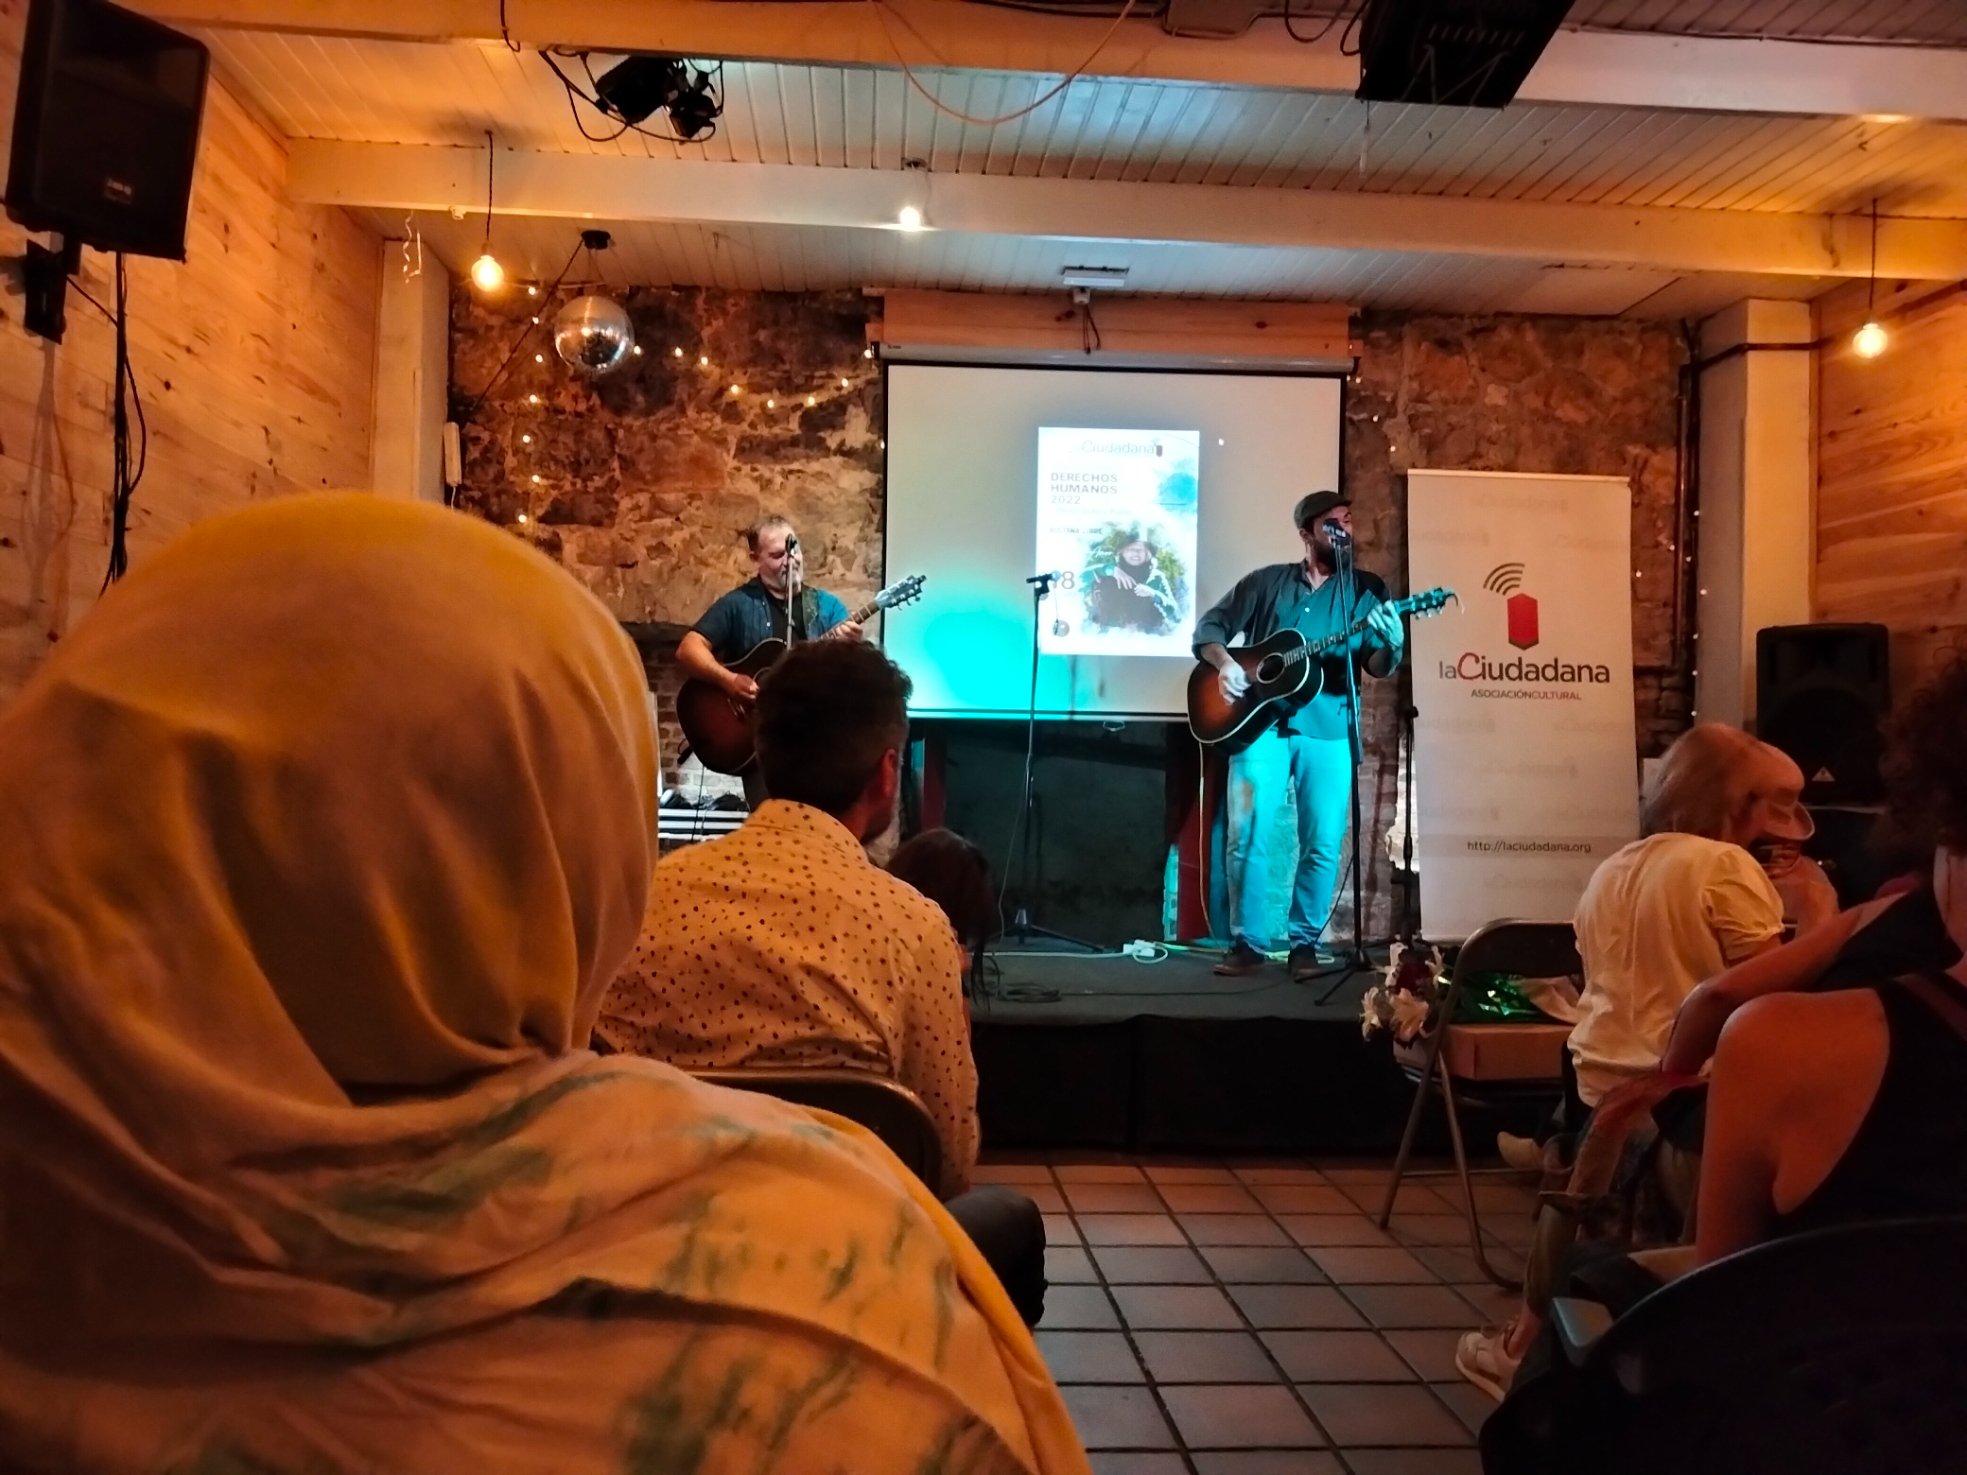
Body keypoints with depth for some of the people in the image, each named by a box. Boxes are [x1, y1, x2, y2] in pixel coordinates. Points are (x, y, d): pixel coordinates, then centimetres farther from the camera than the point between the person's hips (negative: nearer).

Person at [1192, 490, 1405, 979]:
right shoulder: (1266, 581, 10)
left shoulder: (1366, 590, 10)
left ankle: (1306, 943, 12)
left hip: (1328, 729, 1)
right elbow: (1209, 627, 11)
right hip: (1260, 723, 0)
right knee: (1247, 835, -6)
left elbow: (1377, 666, 0)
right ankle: (1247, 942, 6)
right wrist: (1225, 663, -9)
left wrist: (1391, 646, -23)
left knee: (1323, 843, -3)